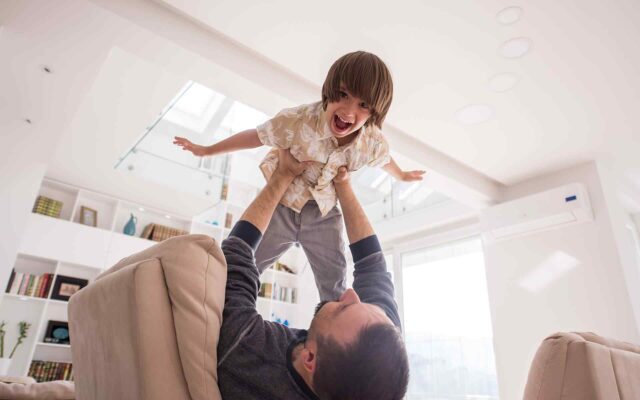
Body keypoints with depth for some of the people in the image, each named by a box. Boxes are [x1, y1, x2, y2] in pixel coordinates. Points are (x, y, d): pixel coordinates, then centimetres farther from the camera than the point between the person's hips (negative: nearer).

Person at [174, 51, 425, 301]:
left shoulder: (374, 143, -18)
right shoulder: (298, 120, -29)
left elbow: (384, 160, 8)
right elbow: (255, 136, -14)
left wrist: (402, 176, 30)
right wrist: (206, 150, -1)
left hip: (323, 213, 2)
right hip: (282, 204, -1)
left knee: (334, 284, 6)